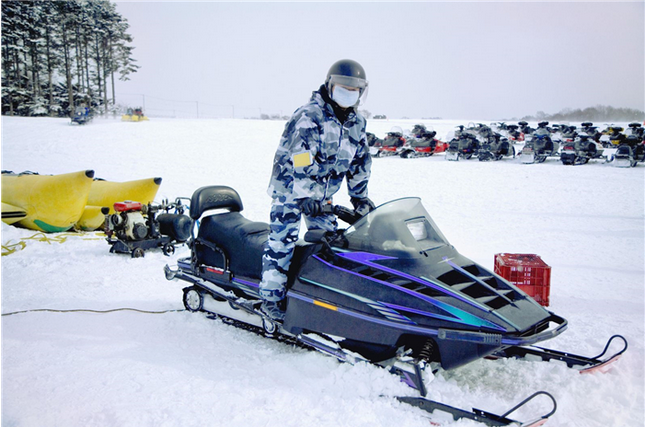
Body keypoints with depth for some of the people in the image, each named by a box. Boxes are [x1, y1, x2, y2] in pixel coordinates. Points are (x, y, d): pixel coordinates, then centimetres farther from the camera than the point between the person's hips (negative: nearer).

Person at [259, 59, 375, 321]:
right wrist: (304, 195, -32)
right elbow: (300, 158, -26)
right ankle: (271, 298, 0)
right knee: (282, 240, -8)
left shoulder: (357, 123, 6)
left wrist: (359, 196, 11)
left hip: (323, 194, 7)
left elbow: (360, 161, 14)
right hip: (290, 187, -7)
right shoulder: (309, 116, -17)